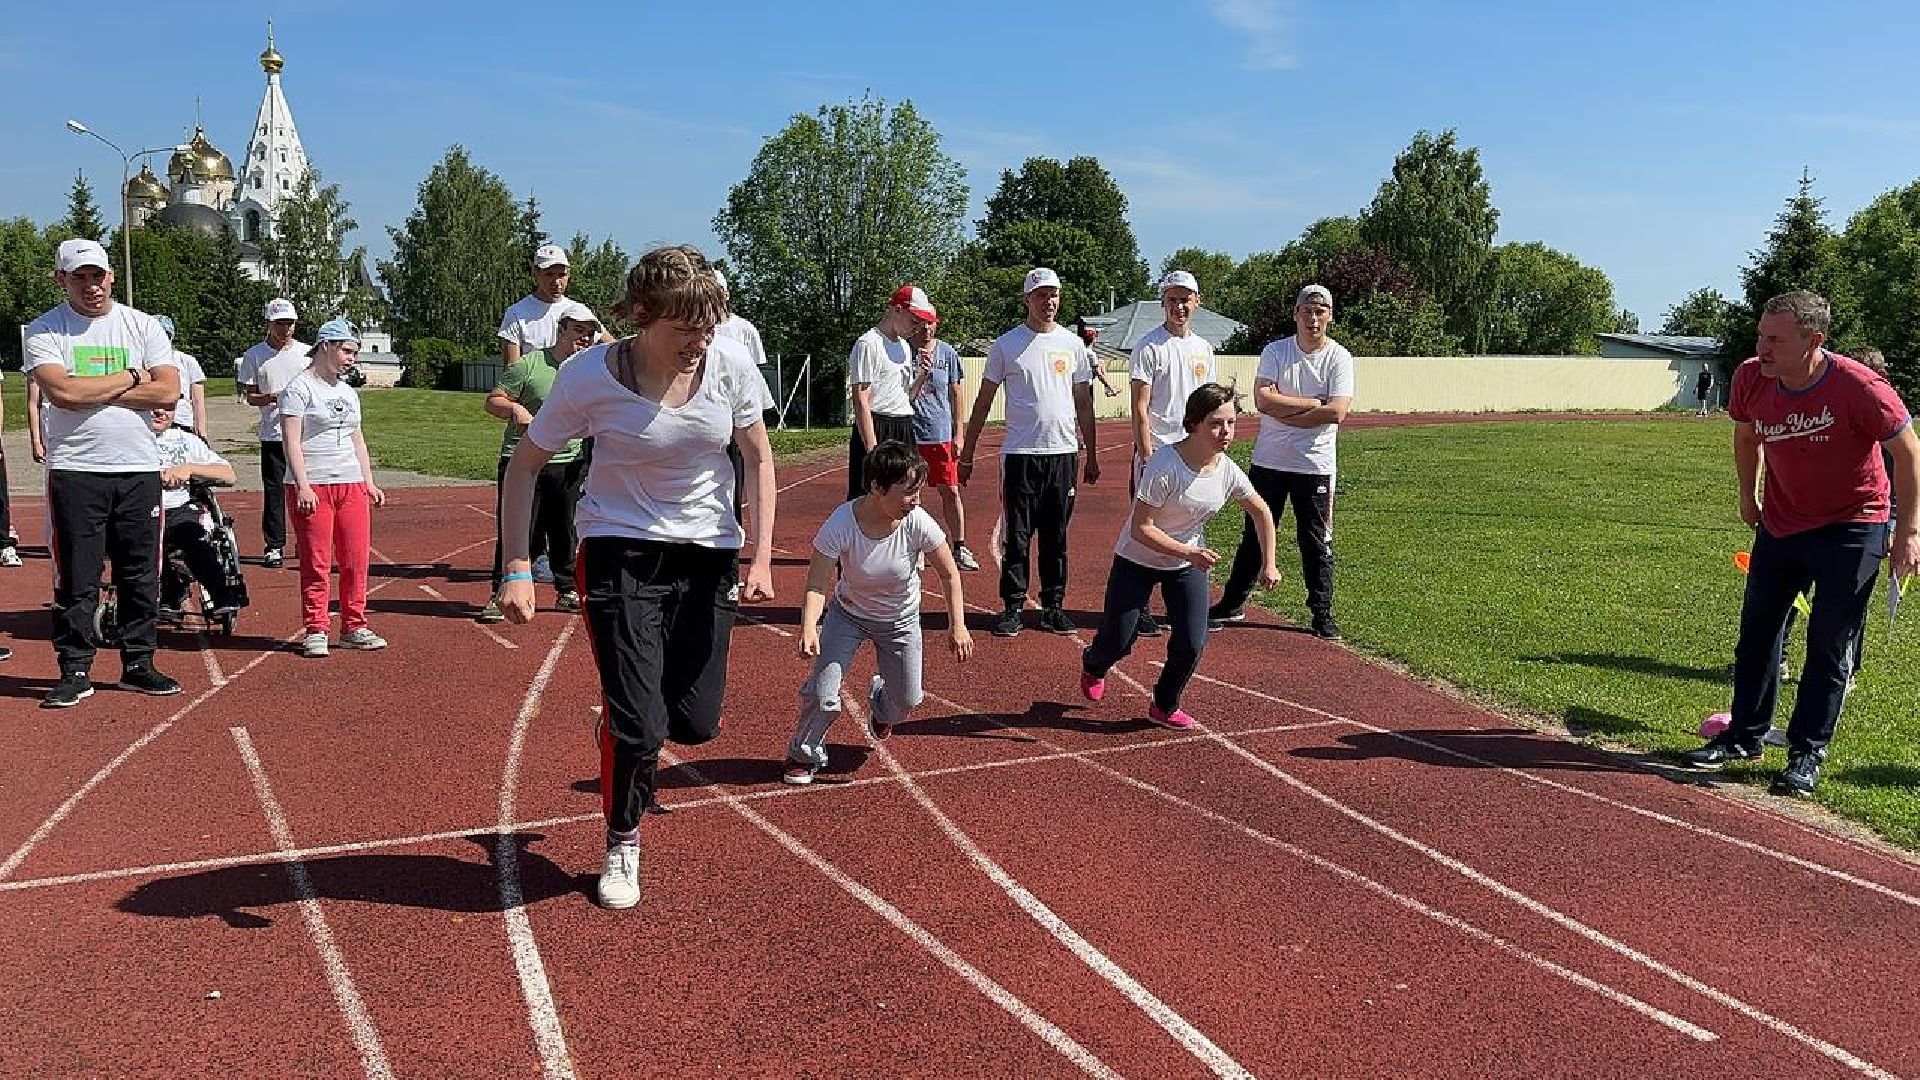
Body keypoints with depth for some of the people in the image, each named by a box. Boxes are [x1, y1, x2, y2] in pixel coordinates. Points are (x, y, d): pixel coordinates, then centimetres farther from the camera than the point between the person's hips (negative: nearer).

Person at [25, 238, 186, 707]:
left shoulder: (143, 325, 7)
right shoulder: (44, 331, 1)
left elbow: (169, 392, -7)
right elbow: (63, 393, -16)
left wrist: (91, 391, -9)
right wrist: (130, 378, -7)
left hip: (139, 469, 2)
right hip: (75, 470, -2)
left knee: (141, 575, 8)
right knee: (76, 579, 2)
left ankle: (138, 664, 19)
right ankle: (75, 672, 11)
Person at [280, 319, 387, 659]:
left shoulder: (348, 392, 18)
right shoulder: (299, 388, -4)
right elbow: (292, 440, -11)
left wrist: (369, 482, 16)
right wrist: (303, 486, -18)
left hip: (351, 485, 6)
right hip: (312, 488, -6)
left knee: (357, 560, 5)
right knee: (316, 563, -3)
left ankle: (354, 628, 14)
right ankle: (315, 631, 5)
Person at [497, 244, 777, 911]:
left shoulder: (729, 368, -13)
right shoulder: (588, 376, -19)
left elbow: (759, 458, 2)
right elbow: (523, 467, -6)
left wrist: (761, 556, -6)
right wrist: (518, 568, -15)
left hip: (709, 552, 3)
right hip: (620, 550, -3)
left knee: (695, 724, 2)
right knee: (638, 723, -7)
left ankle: (624, 714, 40)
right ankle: (622, 845, 22)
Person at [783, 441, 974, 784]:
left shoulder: (918, 523, -27)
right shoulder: (841, 523, -31)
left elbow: (949, 574, -13)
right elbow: (816, 584, -32)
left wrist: (958, 626, -21)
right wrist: (808, 627, -49)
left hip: (901, 621, 2)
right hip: (848, 614, -2)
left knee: (906, 702, 6)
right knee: (822, 694, -14)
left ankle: (879, 702, 45)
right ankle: (805, 755, 17)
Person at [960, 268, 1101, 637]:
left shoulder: (1073, 344, 10)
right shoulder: (1005, 345, 1)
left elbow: (1083, 402, 14)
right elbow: (983, 402, 4)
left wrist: (1092, 455, 12)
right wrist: (966, 455, 1)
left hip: (1063, 452, 3)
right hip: (1020, 453, -2)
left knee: (1056, 537, 8)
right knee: (1016, 536, 0)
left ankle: (1053, 607, 16)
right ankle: (1013, 607, 8)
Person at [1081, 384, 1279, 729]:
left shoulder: (1228, 472, -13)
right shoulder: (1163, 467, -30)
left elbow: (1261, 512, 6)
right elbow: (1140, 529, -27)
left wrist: (1268, 565, 3)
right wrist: (1189, 552, -34)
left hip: (1188, 563, 4)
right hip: (1137, 561, -4)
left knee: (1192, 644, -8)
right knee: (1117, 643, 4)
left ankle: (1165, 707, 19)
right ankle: (1093, 665, 42)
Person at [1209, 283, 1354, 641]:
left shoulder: (1339, 358, -3)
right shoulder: (1275, 352, 0)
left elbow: (1337, 412, -16)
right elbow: (1263, 400, -14)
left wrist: (1285, 413, -13)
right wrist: (1313, 403, -14)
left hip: (1315, 465, -1)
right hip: (1269, 460, 1)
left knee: (1316, 543, 5)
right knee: (1254, 535, 10)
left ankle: (1322, 613, 16)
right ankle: (1233, 604, 21)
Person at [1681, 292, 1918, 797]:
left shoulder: (1859, 387, -26)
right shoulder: (1750, 378, -12)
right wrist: (1749, 497, 16)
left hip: (1853, 529, -5)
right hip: (1779, 523, 5)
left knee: (1829, 645, 0)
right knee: (1756, 630, 11)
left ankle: (1807, 755, 10)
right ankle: (1744, 737, 24)